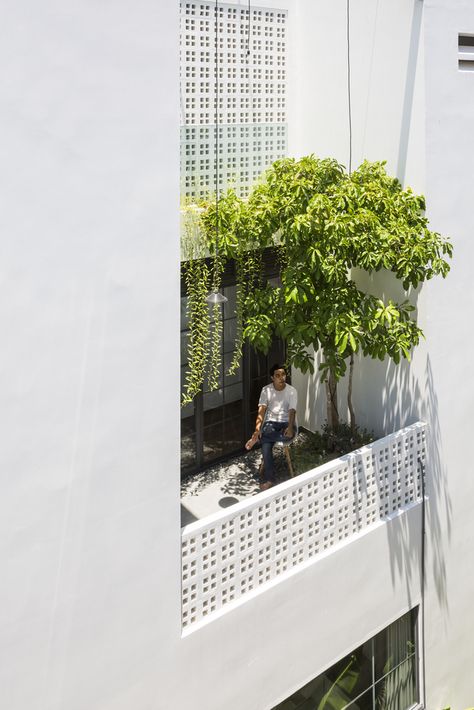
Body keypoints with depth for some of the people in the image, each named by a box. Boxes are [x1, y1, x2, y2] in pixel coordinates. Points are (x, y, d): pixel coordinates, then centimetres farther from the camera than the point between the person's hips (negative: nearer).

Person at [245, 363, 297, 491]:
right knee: (266, 444, -30)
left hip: (286, 422, 0)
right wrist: (257, 429, -27)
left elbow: (292, 412, -14)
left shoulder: (292, 391, -5)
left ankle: (258, 437, -22)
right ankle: (269, 479, -27)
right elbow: (261, 411, -10)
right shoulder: (266, 390, -3)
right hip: (270, 422, 0)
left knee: (288, 435, -38)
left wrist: (290, 427, -34)